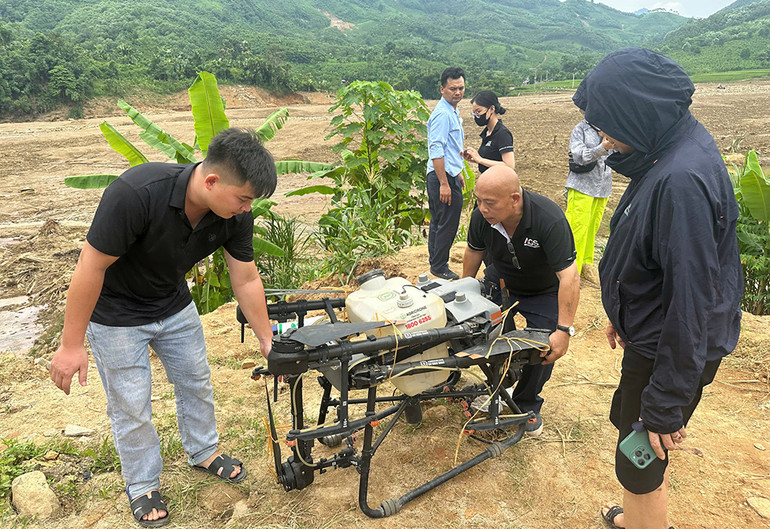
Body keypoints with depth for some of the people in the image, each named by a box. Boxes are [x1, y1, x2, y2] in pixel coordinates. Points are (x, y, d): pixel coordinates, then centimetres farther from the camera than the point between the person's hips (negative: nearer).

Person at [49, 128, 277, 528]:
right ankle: (142, 485, 30)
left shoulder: (235, 214, -21)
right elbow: (91, 267, -28)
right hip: (116, 313, -5)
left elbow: (246, 281, -8)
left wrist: (267, 342, -3)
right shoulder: (136, 193, -38)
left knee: (196, 382, 16)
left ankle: (203, 452, 41)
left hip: (174, 305, 5)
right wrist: (71, 344, -20)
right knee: (131, 405, 6)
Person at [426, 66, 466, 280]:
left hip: (449, 174, 10)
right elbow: (436, 150, -23)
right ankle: (440, 267, 8)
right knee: (448, 224, -3)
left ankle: (435, 263, 27)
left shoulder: (452, 112, 16)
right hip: (444, 176, -10)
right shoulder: (442, 114, -16)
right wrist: (444, 183, -26)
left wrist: (458, 173, 28)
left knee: (438, 222, 16)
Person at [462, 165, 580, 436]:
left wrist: (564, 330, -41)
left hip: (543, 292, -3)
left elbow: (569, 276, -37)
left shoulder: (550, 220, -37)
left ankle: (527, 406, 15)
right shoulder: (481, 216, -23)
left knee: (544, 350, -11)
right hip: (500, 282, 4)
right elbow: (474, 251, -1)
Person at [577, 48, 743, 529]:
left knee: (639, 464, 6)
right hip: (647, 335, 10)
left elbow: (691, 301, -29)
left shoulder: (682, 181, -30)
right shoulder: (670, 150, 1)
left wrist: (667, 405, -22)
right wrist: (626, 315, 23)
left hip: (670, 351, -10)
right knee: (629, 423, 25)